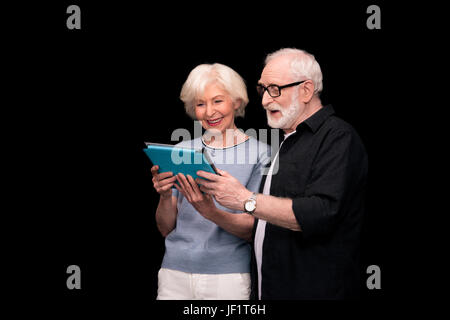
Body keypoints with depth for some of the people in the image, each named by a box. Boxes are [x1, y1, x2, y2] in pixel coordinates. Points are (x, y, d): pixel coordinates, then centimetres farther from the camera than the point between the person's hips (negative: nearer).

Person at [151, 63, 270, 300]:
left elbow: (254, 229, -8)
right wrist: (165, 196, -12)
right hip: (176, 274, 3)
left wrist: (210, 212, -24)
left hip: (228, 277, -3)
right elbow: (166, 229, 7)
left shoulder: (260, 153, -4)